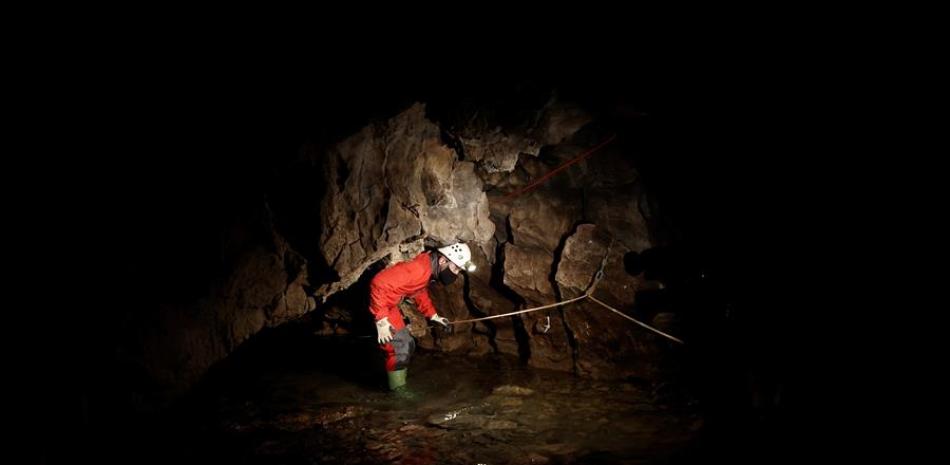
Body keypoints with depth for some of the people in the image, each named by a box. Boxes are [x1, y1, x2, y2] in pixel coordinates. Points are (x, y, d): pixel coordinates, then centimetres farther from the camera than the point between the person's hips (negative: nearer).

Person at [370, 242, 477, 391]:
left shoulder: (429, 268, 0)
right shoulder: (418, 269, -31)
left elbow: (421, 292, 20)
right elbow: (379, 284, -35)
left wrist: (433, 315, 15)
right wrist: (381, 320, -33)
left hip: (389, 307, 10)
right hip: (377, 306, -10)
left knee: (407, 345, 15)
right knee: (399, 349, -8)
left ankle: (398, 386, 27)